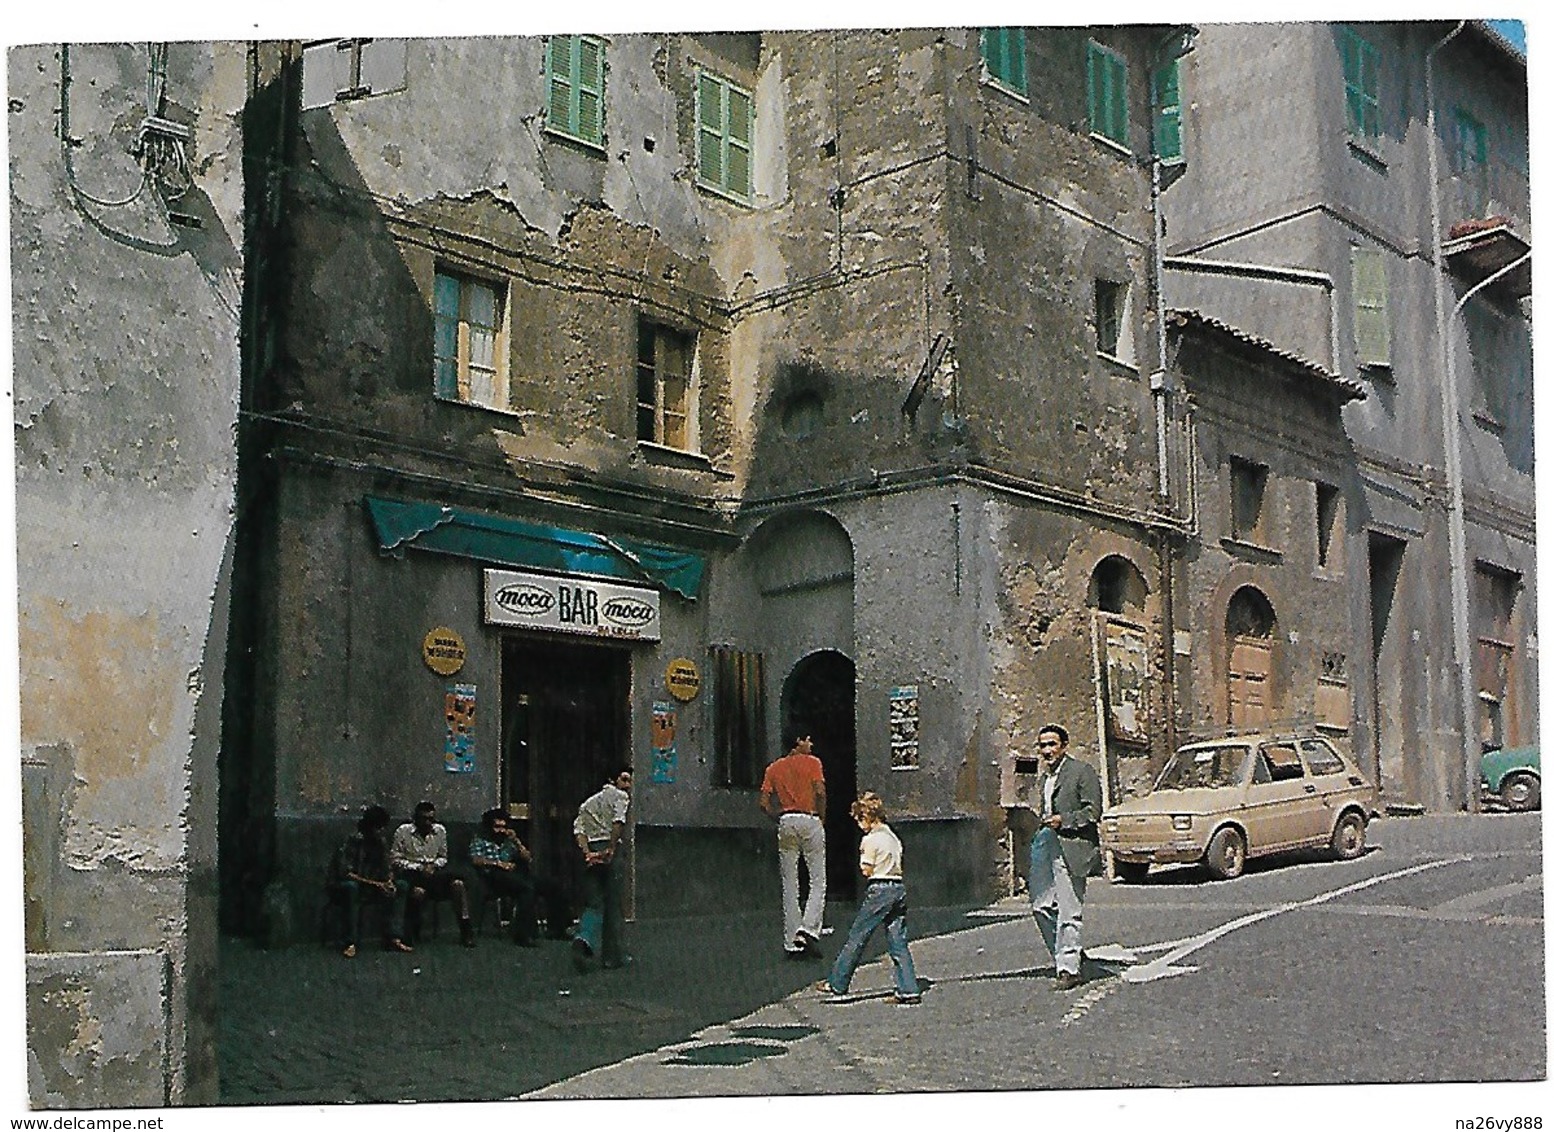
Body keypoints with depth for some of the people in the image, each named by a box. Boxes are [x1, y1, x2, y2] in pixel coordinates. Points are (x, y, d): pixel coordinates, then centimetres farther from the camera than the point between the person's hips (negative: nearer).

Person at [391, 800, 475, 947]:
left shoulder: (440, 831, 8)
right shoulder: (403, 832, -3)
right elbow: (395, 859, -3)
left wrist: (433, 865, -5)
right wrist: (419, 868, -13)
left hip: (434, 870, 4)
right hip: (411, 872, -4)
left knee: (458, 883, -25)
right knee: (419, 891, -38)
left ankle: (466, 929, -20)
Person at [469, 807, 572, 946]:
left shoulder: (508, 842, 28)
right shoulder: (479, 841, 15)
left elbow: (528, 859, 20)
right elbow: (476, 860, -6)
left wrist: (516, 841, 8)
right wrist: (499, 863, -15)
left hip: (515, 874, 7)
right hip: (495, 876, -6)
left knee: (553, 886, -11)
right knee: (526, 887, -37)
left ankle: (555, 929, -4)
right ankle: (523, 935, -40)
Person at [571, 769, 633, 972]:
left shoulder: (589, 801, 23)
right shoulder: (620, 796, 3)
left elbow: (578, 828, 8)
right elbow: (618, 821, -17)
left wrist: (587, 852, -2)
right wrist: (611, 849, -15)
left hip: (590, 853, 5)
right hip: (608, 852, -5)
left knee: (593, 905, 7)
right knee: (612, 905, 4)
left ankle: (583, 939, -20)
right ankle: (613, 955, 10)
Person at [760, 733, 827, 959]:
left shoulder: (774, 768, 14)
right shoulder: (812, 762, 3)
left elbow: (764, 802, 7)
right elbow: (820, 791, -11)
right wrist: (822, 817, 1)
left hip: (786, 822, 4)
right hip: (809, 820, -4)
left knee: (789, 884, 5)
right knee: (818, 880, 2)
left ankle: (791, 943, 4)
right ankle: (808, 930, -16)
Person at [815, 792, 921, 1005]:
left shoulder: (870, 840, -9)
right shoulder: (893, 837, 15)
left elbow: (867, 870, -9)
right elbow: (897, 865, 16)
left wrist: (863, 856, 7)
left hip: (879, 890, -7)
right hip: (899, 888, 8)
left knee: (856, 937, 1)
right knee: (898, 942, 6)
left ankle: (837, 985, 8)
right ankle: (909, 990, 0)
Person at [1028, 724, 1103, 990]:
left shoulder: (1082, 771, -3)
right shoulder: (1047, 778, 21)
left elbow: (1093, 812, -9)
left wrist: (1063, 820, -16)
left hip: (1070, 849, -8)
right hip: (1045, 846, 8)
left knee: (1069, 912, -7)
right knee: (1040, 906, 6)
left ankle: (1069, 969, -3)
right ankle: (1067, 957, 20)